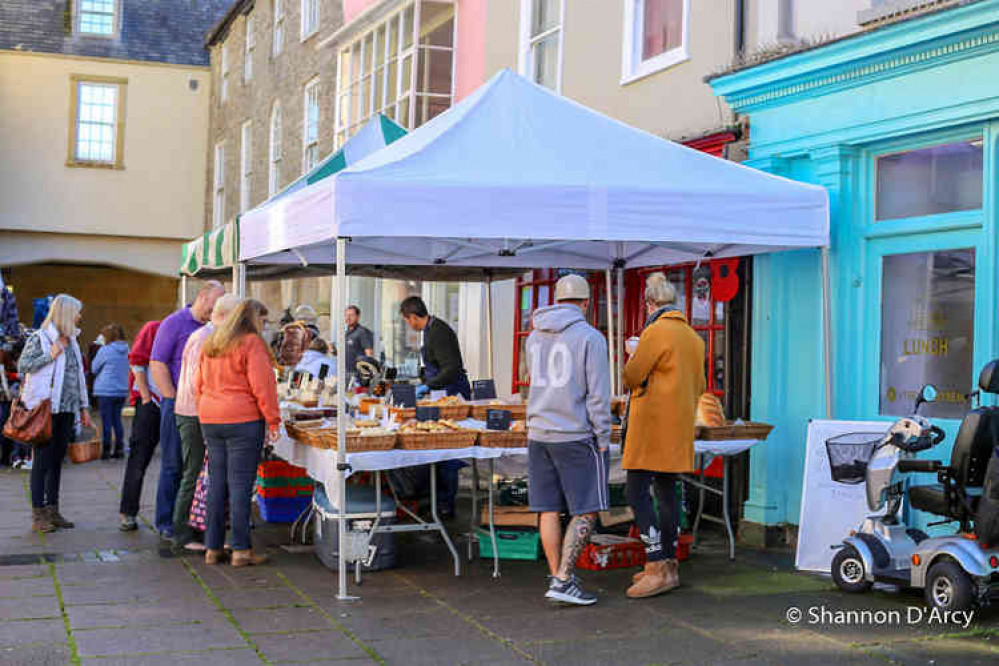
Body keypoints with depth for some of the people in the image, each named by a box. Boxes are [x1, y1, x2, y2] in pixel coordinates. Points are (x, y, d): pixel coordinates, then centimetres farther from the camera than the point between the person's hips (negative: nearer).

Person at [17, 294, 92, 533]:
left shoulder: (71, 341, 17)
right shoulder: (39, 338, -4)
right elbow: (23, 365, -10)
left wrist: (84, 407, 18)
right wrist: (50, 355, -16)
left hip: (67, 409, 7)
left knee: (57, 460, 9)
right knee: (43, 460, -5)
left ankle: (52, 511, 15)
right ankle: (38, 515, -1)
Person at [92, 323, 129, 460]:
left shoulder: (104, 350, -11)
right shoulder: (126, 350, 4)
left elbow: (94, 368, 0)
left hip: (106, 391, -5)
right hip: (122, 391, 5)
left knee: (106, 421, 1)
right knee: (117, 419, 13)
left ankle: (106, 450, 3)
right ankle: (119, 448, 13)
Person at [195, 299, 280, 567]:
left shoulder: (211, 344, 16)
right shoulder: (251, 343, -8)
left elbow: (199, 385, 21)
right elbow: (262, 385, -13)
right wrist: (273, 420, -9)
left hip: (209, 421, 7)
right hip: (243, 420, -7)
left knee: (216, 482, 11)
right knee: (240, 484, -4)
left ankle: (212, 548, 14)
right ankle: (241, 550, -2)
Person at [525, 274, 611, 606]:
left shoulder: (535, 336, 9)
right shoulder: (591, 338, -10)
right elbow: (598, 394, -13)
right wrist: (603, 437, -6)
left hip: (539, 434, 6)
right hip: (577, 436, -6)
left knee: (550, 510, 9)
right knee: (587, 511, 0)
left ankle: (558, 578, 14)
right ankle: (562, 580, -6)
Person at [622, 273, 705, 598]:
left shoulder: (656, 332, -13)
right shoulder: (693, 337, 13)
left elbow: (631, 377, -12)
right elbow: (699, 386, 18)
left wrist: (632, 357, 7)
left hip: (652, 426, -9)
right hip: (679, 427, 9)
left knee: (637, 492, -8)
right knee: (666, 492, 14)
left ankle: (657, 568, -14)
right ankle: (668, 564, 19)